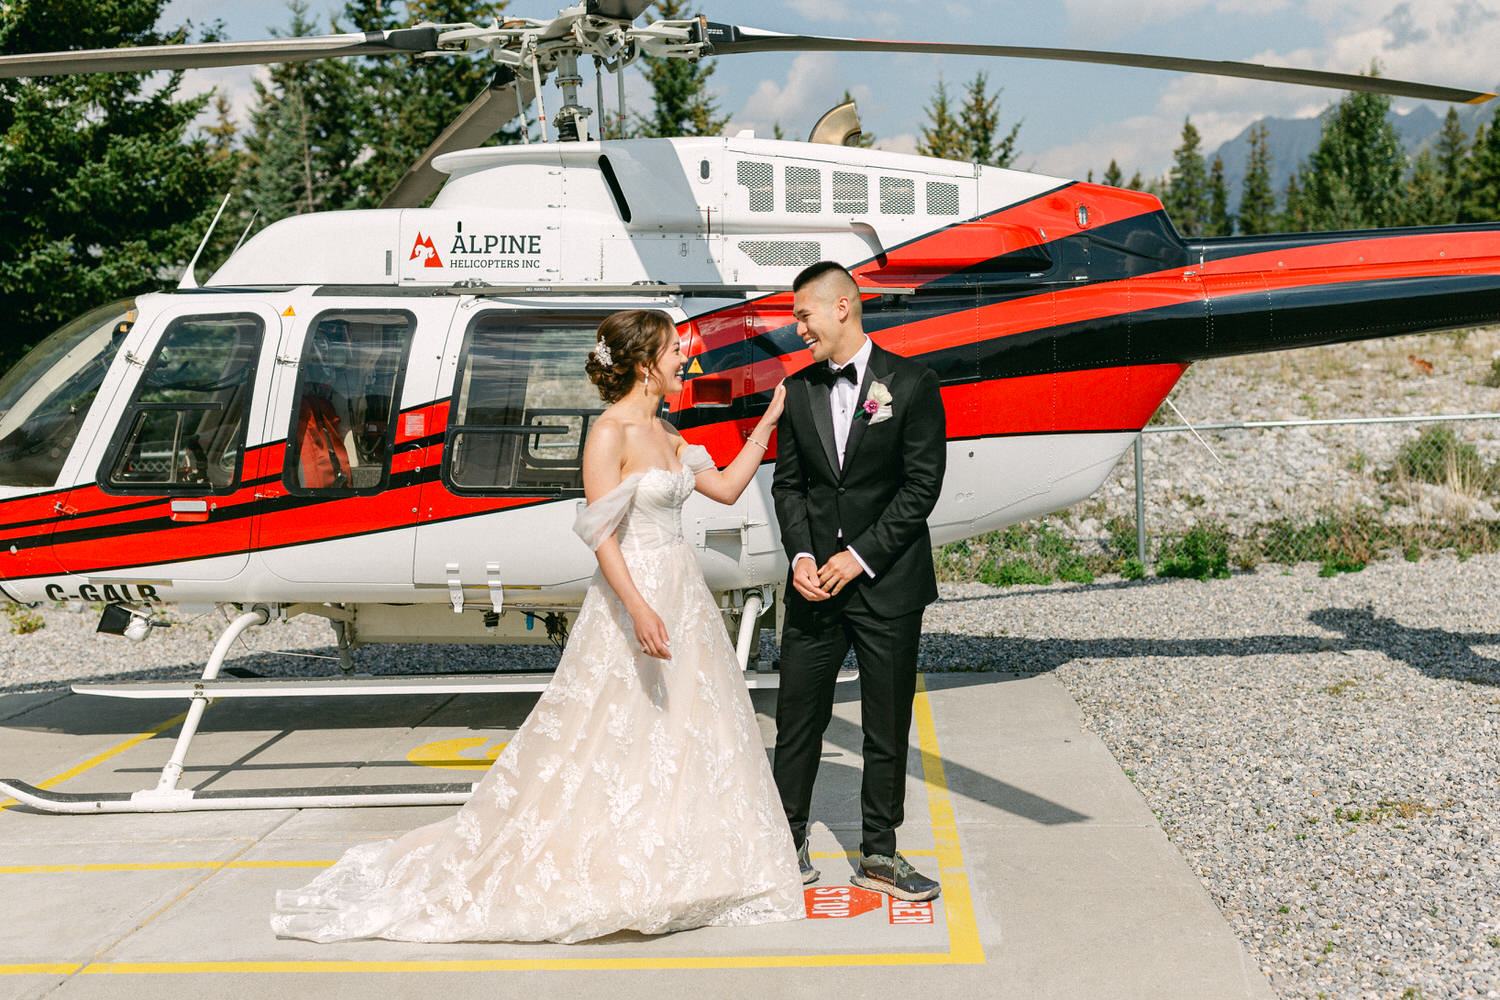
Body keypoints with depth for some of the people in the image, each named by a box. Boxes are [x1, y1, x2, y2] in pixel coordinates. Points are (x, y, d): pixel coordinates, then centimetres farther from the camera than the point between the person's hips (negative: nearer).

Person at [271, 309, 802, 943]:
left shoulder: (664, 433, 11)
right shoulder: (609, 433, -14)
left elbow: (726, 488, 17)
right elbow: (600, 532, -20)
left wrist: (769, 422, 15)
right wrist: (638, 608, -29)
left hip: (681, 596, 9)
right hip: (630, 599, -9)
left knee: (687, 735, 11)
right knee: (612, 741, -3)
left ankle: (666, 870, 23)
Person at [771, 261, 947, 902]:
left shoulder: (911, 383, -4)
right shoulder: (798, 390, 8)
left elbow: (922, 485, -8)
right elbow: (788, 483, 9)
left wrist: (861, 556, -13)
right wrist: (801, 555, -7)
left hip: (887, 584, -3)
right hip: (815, 582, 3)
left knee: (888, 728, 6)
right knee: (797, 717, 6)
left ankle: (878, 856, 17)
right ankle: (788, 841, 20)